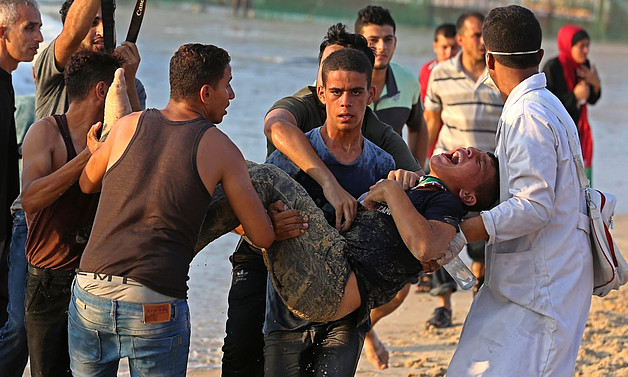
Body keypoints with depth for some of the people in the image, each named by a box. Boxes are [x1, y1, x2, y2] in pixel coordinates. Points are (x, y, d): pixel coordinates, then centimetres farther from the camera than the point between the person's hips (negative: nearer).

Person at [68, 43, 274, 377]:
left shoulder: (129, 126, 8)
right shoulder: (219, 149, 1)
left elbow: (87, 184, 27)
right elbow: (263, 237, 6)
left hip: (89, 295, 3)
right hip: (155, 307, -3)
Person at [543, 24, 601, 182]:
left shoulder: (584, 65, 4)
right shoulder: (552, 67, -16)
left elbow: (592, 100, 12)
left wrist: (595, 84, -8)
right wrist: (574, 96, -21)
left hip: (578, 130, 6)